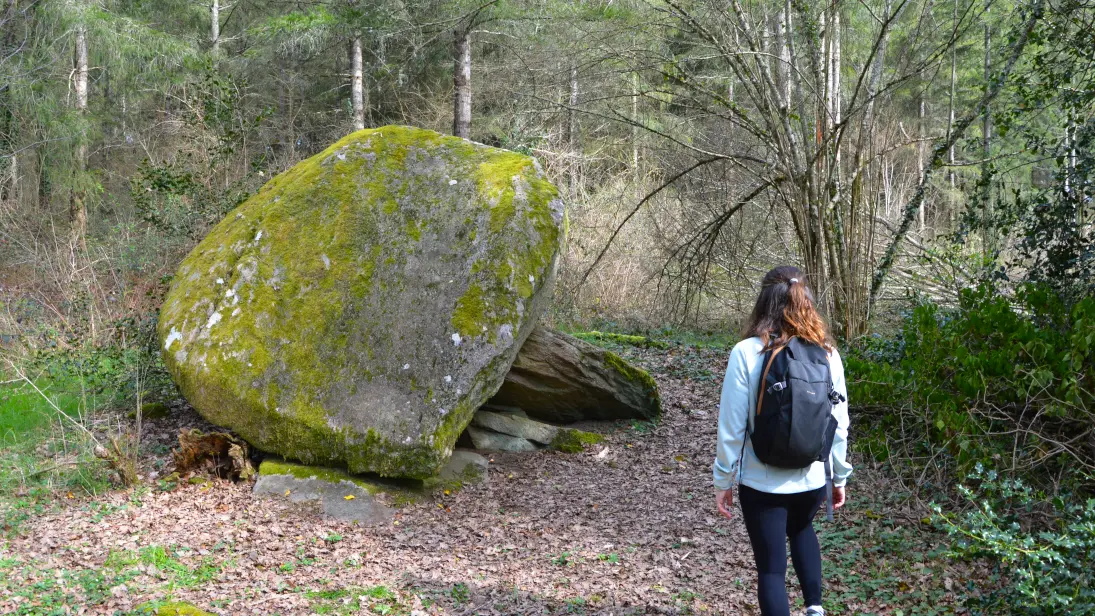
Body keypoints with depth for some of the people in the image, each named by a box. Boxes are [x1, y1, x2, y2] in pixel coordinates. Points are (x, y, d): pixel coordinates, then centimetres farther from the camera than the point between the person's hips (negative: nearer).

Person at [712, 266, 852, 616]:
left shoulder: (747, 353, -15)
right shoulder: (827, 353, -6)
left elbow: (732, 425, -12)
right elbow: (839, 424, 0)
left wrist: (723, 479, -1)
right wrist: (840, 476, 13)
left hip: (762, 482, -4)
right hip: (813, 478, 4)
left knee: (771, 567, 11)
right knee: (801, 530, 34)